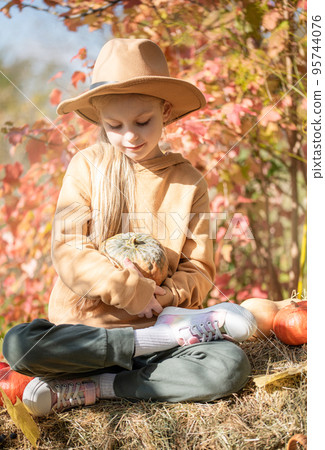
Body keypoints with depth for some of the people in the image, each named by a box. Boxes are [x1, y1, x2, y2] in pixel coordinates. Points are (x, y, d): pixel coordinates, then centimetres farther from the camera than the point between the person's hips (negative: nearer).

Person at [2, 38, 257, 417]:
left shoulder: (188, 181, 4)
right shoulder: (87, 166, 2)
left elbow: (199, 271, 4)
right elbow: (67, 248, -8)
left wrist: (166, 295, -17)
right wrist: (125, 289, -20)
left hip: (156, 319, 1)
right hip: (86, 326, 0)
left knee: (231, 365, -26)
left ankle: (91, 388, -18)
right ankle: (166, 338, -19)